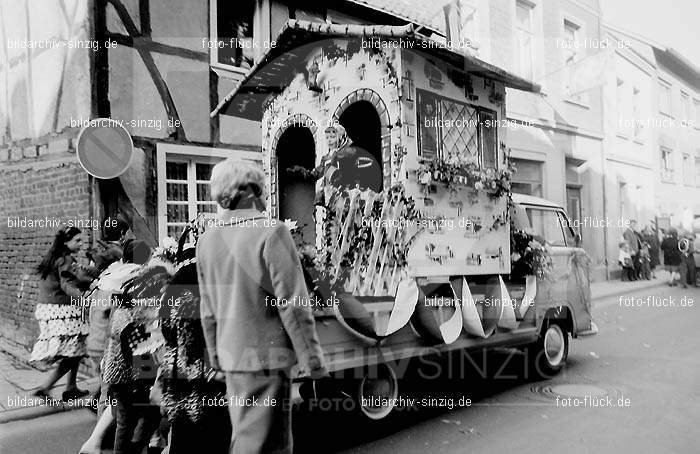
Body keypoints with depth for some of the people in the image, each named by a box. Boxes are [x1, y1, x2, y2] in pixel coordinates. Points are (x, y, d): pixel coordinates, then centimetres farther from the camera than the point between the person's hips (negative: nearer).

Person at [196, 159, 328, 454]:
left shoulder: (207, 241, 1)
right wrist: (312, 359, -10)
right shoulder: (271, 233, -18)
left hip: (232, 355, 7)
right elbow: (293, 304, -18)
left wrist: (216, 357, 18)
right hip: (266, 356, -6)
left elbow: (208, 311, 8)